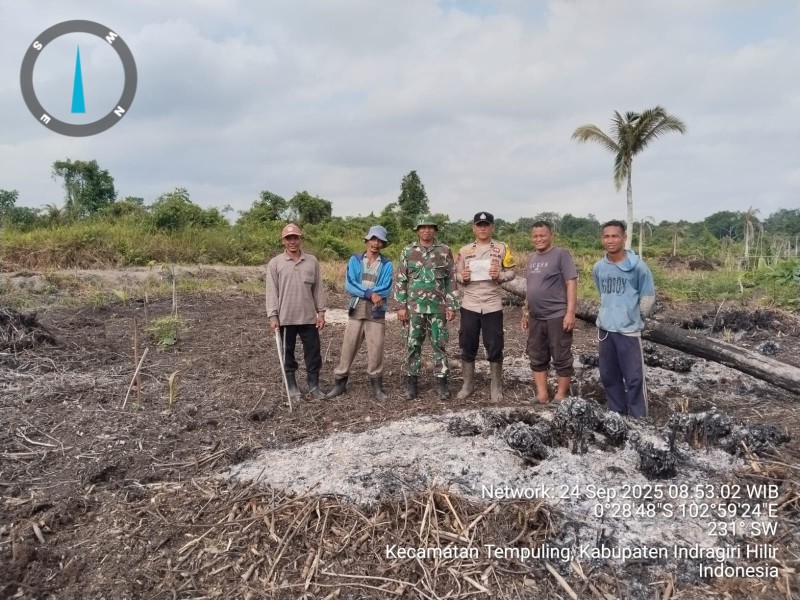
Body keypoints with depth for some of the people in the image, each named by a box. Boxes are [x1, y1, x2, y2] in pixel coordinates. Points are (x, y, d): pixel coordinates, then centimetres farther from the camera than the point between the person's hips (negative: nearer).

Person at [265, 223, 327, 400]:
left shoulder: (312, 261, 4)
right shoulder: (275, 263, -1)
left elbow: (318, 289, 7)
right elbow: (272, 291, -3)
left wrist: (321, 312, 3)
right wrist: (273, 316, -9)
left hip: (309, 317, 2)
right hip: (285, 318, -1)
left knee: (313, 352, 7)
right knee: (288, 353, 11)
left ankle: (314, 385, 22)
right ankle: (292, 386, 24)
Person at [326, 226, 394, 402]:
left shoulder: (387, 264, 2)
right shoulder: (354, 260, 4)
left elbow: (386, 289, -11)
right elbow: (349, 285, -7)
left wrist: (361, 291, -16)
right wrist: (370, 293, -18)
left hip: (377, 313, -1)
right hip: (356, 311, 1)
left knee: (376, 351, 3)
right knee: (348, 348, 5)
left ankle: (377, 387, 15)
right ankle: (340, 383, 18)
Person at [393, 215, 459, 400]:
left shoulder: (445, 251, 3)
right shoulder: (408, 251, 3)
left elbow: (451, 280, 3)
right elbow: (400, 281, 3)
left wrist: (451, 306, -3)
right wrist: (400, 306, -3)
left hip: (438, 307, 0)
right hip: (414, 306, 0)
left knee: (440, 344, 4)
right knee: (413, 344, 5)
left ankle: (441, 381, 13)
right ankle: (411, 381, 15)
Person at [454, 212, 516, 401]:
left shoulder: (502, 248, 2)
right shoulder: (465, 250, 7)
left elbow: (511, 272, 3)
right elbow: (457, 275, 11)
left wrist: (500, 275, -16)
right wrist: (462, 277, -11)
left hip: (492, 306, -2)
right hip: (469, 306, 2)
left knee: (494, 348, 4)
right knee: (467, 346, 8)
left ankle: (496, 387, 17)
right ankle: (468, 385, 21)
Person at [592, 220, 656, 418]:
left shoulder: (637, 266, -11)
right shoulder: (598, 267, 2)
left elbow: (648, 297, -2)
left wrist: (635, 318, 7)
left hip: (629, 330, -5)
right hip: (605, 329, 5)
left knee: (634, 378, -1)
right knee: (608, 376, 14)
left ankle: (638, 419, 9)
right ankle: (617, 413, 29)